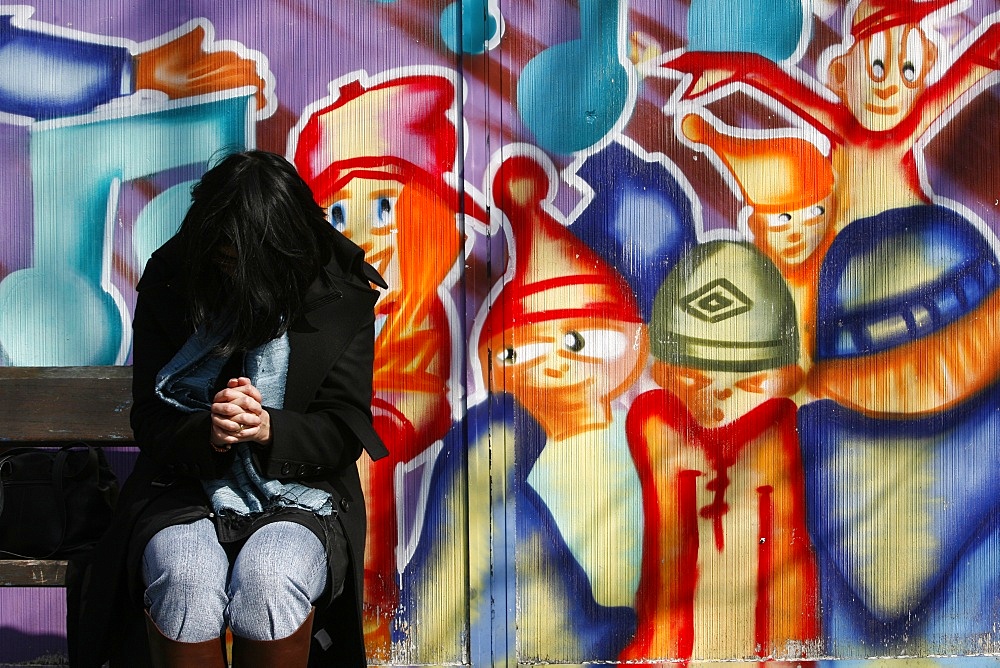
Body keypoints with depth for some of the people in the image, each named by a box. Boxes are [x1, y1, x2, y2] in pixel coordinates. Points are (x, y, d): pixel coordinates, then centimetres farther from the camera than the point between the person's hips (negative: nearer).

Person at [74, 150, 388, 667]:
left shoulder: (341, 296, -3)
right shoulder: (169, 281, 0)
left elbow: (345, 430, -3)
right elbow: (148, 419, 0)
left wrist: (268, 429, -24)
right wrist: (207, 432, -24)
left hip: (299, 492, -1)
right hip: (187, 486, 1)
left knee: (270, 581, -34)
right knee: (185, 582, -32)